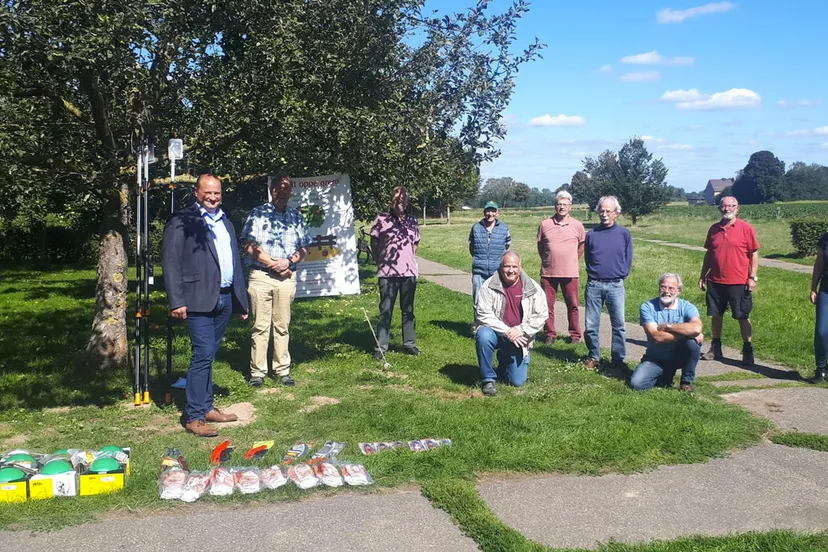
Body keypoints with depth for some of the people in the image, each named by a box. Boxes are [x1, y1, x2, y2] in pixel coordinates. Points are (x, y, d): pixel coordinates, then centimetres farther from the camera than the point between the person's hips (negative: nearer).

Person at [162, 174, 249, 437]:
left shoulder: (226, 223, 19)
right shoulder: (182, 221, -4)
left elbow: (235, 263, 21)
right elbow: (170, 262, -10)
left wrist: (242, 301, 19)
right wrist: (176, 301, -17)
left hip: (224, 299, 7)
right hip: (199, 299, -7)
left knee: (209, 355, 14)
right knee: (203, 355, -10)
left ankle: (206, 407, 21)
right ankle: (194, 416, -4)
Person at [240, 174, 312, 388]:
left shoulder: (297, 216, 13)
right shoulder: (257, 214, 4)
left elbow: (304, 248, 11)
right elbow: (248, 245, -6)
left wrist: (289, 262, -8)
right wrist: (272, 263, -10)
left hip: (287, 277, 3)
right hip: (261, 276, -2)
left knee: (282, 326, 6)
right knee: (260, 326, -1)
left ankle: (282, 370, 12)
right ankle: (257, 371, 5)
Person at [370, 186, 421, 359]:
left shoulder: (412, 221, 7)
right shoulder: (381, 219, -4)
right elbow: (374, 242, 4)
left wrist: (409, 259, 9)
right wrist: (381, 261, 6)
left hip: (409, 272, 3)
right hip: (387, 273, -3)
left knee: (408, 310, 12)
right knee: (385, 311, 2)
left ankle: (409, 344, 21)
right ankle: (381, 347, 7)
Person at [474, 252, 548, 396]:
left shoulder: (533, 289, -5)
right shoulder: (489, 286, -11)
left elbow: (540, 316, -5)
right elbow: (483, 314, -15)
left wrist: (519, 331, -18)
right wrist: (506, 331, -23)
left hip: (518, 340, 2)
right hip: (496, 333, -2)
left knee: (518, 381, -1)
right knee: (483, 335, -37)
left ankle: (504, 360, 36)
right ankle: (488, 379, -16)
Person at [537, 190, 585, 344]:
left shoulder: (577, 225, 0)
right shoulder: (545, 224, 0)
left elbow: (581, 246, 12)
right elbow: (540, 246, 12)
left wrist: (571, 261, 11)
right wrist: (547, 261, 12)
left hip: (570, 273, -1)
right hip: (548, 273, 1)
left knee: (572, 305, 6)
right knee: (547, 305, 5)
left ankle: (575, 334, 17)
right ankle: (550, 334, 16)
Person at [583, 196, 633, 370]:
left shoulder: (624, 234, 3)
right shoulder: (591, 234, 5)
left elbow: (628, 259, 8)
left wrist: (621, 276, 4)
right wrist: (593, 274, 9)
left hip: (615, 286, -1)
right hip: (594, 285, 1)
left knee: (619, 325, 2)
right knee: (591, 326, 3)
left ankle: (619, 360, 11)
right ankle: (594, 357, 18)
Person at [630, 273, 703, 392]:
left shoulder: (687, 307, -9)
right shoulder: (647, 307, -11)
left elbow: (696, 328, -32)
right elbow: (657, 336, -24)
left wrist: (667, 326, -25)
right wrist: (686, 332, -24)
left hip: (679, 356, 0)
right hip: (655, 358, 0)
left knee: (693, 342, -31)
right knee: (636, 384, -21)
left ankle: (687, 381, -5)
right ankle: (666, 375, 14)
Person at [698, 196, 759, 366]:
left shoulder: (746, 228, -5)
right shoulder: (714, 229, 7)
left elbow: (754, 254, -4)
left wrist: (753, 277, -10)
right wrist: (703, 276, 13)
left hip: (739, 282, -4)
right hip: (716, 281, 4)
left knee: (743, 317, 3)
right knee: (715, 315, 10)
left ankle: (748, 351, 12)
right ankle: (715, 349, 22)